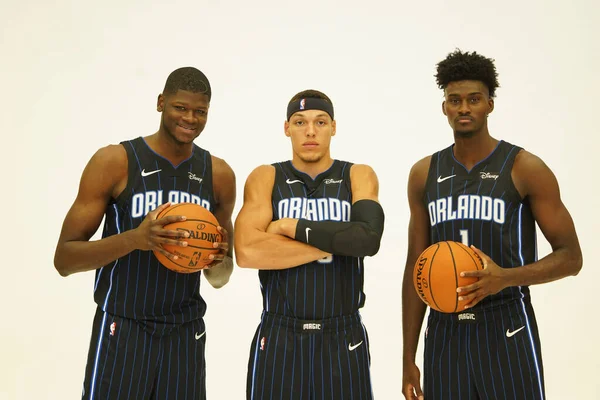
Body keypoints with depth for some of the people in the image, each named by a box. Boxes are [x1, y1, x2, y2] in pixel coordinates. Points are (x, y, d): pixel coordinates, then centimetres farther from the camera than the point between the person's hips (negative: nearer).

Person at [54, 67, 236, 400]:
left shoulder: (219, 174, 3)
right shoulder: (114, 161, -8)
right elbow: (64, 259, -9)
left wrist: (219, 262, -12)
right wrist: (134, 239, -25)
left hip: (186, 333, 4)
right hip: (122, 330, -3)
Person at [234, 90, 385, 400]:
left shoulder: (359, 176, 1)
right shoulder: (265, 178, -1)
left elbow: (369, 238, -19)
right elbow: (247, 252, -17)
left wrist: (291, 227, -15)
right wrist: (334, 242, -15)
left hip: (344, 338, 1)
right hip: (279, 337, 0)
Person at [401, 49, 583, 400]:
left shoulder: (525, 168, -6)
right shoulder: (424, 174, 5)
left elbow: (571, 257, -4)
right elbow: (416, 267, 8)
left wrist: (507, 277, -23)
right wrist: (408, 357, 6)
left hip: (506, 331, -3)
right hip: (444, 332, 3)